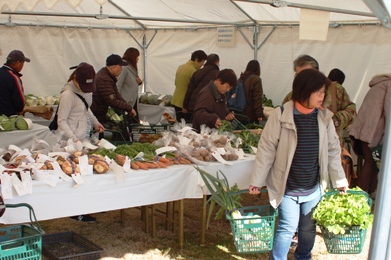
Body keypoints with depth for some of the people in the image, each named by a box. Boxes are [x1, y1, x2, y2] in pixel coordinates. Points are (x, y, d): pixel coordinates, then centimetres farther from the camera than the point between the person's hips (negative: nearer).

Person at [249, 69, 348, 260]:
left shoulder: (324, 118, -2)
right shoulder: (281, 116, -15)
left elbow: (333, 150, 6)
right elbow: (266, 149, -10)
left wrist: (340, 181, 9)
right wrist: (256, 181, -8)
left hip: (313, 188, 4)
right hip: (287, 187, -4)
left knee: (308, 228, 16)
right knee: (288, 226, -2)